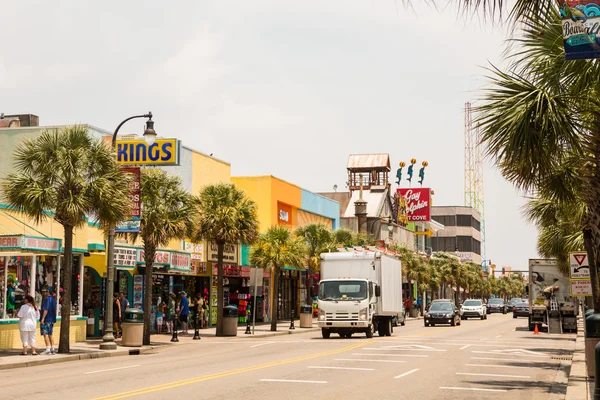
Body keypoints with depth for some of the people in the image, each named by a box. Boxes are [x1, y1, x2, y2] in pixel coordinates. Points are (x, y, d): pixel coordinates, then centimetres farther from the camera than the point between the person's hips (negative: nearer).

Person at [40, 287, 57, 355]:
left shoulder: (47, 299, -12)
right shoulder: (53, 299, 16)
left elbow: (46, 309, -20)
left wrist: (42, 318, -21)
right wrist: (41, 311, 30)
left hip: (46, 319, -9)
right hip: (52, 319, 9)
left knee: (45, 334, -7)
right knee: (50, 335, 13)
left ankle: (48, 349, -12)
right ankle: (52, 349, 11)